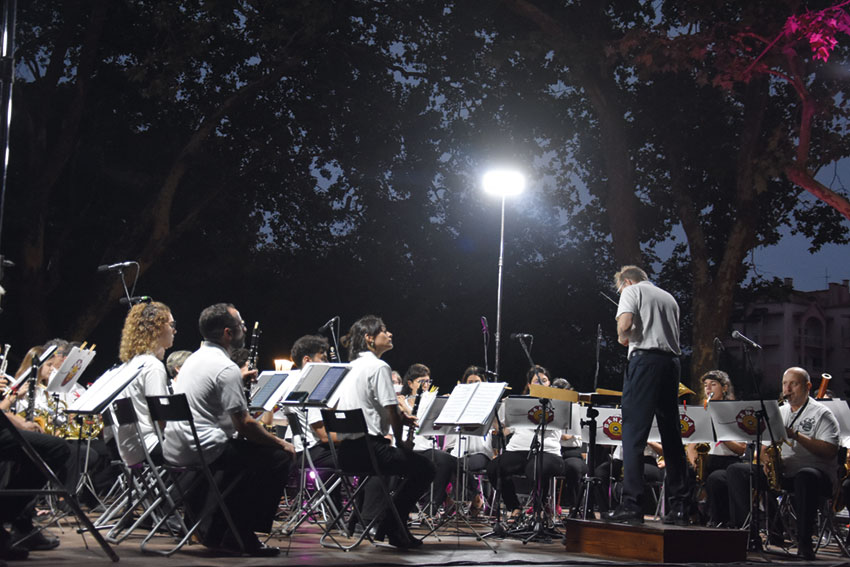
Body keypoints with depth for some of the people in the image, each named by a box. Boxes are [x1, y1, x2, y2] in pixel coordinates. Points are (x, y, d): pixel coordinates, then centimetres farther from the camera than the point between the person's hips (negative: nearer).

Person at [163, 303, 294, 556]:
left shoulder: (194, 358, 14)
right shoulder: (226, 368, -15)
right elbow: (244, 425, -16)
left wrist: (239, 379, 33)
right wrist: (280, 443, -4)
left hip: (175, 450, 10)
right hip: (203, 450, -10)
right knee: (278, 457, -4)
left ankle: (214, 530, 28)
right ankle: (241, 536, 0)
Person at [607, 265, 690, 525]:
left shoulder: (632, 291, 5)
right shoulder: (669, 297, 25)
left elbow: (624, 325, -12)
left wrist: (623, 338, 8)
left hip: (645, 359, -7)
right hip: (672, 360, 7)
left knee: (634, 433, -8)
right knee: (672, 435, 9)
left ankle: (631, 503, -15)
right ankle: (680, 506, 9)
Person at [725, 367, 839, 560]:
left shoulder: (821, 413, 0)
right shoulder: (779, 412, 18)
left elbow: (830, 451, -14)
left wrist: (796, 435, -20)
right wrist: (766, 458, -7)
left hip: (815, 473, -6)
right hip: (779, 472, 6)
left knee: (806, 476, -41)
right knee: (735, 470, -9)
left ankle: (804, 542, -34)